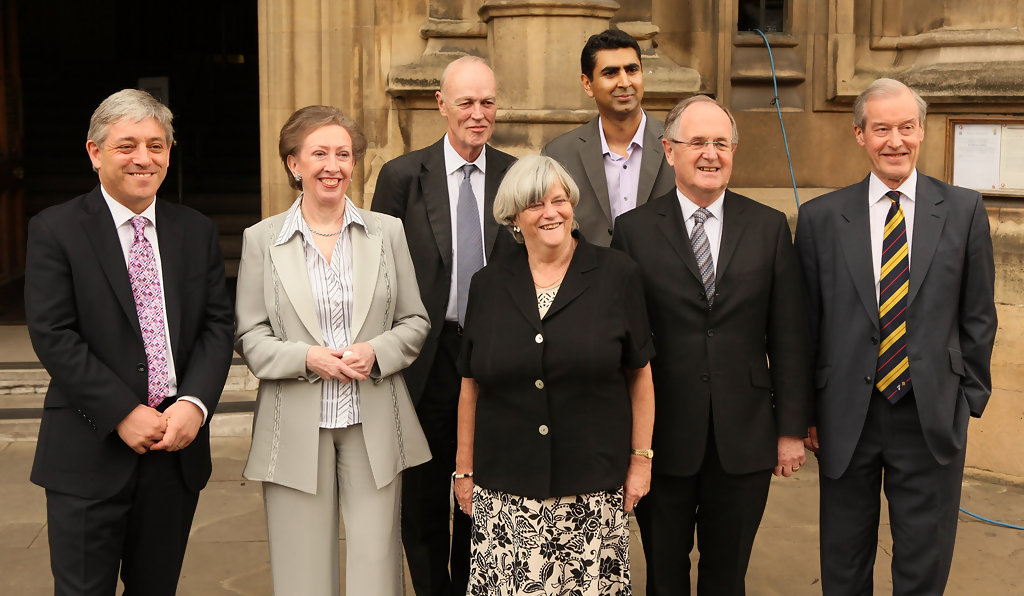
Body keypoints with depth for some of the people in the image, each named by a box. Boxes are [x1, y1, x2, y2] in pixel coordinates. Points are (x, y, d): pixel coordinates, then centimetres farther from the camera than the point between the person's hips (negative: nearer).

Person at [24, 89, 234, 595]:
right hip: (90, 452, -3)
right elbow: (52, 335, -10)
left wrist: (194, 404, -12)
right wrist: (125, 413, -16)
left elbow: (217, 325, 4)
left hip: (178, 446, 4)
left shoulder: (197, 232, 9)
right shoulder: (55, 230, -3)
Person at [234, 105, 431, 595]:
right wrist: (305, 358, -15)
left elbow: (415, 321, 8)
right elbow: (248, 335, 2)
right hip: (296, 430, -1)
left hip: (374, 425, 1)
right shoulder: (261, 240, 3)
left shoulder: (388, 232, 7)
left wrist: (376, 352, -11)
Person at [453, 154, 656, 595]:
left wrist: (641, 460, 2)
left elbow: (640, 375, 3)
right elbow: (471, 385, 10)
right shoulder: (488, 285, 5)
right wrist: (464, 469, 11)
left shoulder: (617, 275, 0)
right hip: (505, 488, 1)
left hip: (594, 485, -1)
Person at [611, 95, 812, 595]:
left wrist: (792, 429, 1)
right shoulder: (634, 230, -4)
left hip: (745, 437, 2)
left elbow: (788, 337, 3)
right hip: (662, 439, -1)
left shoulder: (769, 227, 2)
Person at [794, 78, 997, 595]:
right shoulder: (820, 218, -1)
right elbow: (804, 322, 2)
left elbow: (978, 317, 4)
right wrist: (804, 412, 2)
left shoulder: (964, 210, 1)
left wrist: (971, 398, 2)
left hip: (933, 418, 0)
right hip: (846, 418, 0)